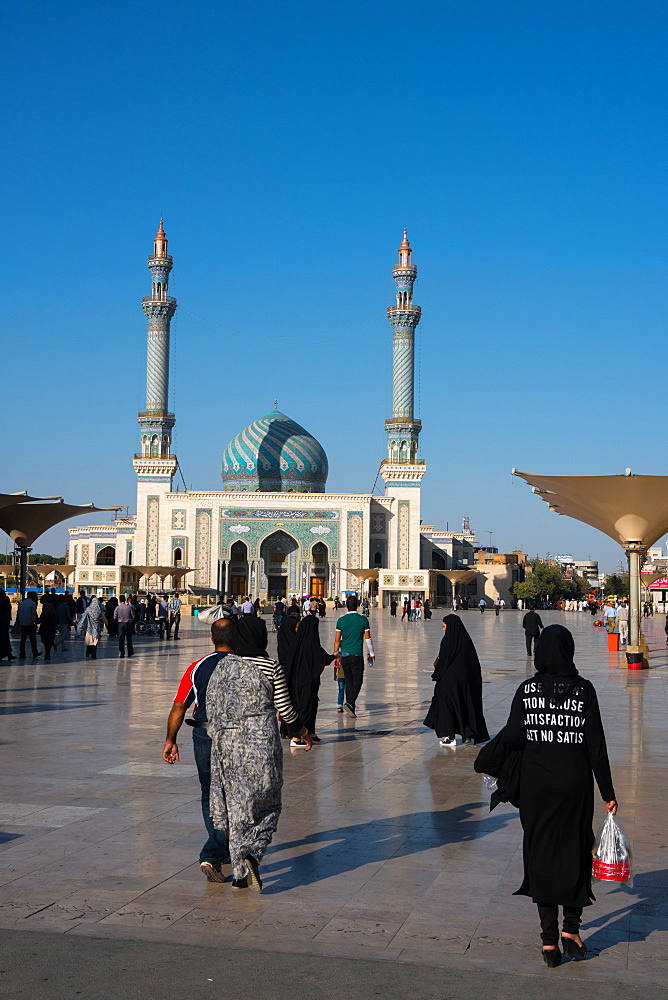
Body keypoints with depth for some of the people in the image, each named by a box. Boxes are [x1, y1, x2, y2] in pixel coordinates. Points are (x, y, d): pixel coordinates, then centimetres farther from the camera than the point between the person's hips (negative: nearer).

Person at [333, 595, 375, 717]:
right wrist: (371, 653, 12)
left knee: (348, 681, 13)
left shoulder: (341, 620, 1)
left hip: (344, 655, 3)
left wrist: (336, 655, 11)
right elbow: (368, 639, 1)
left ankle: (351, 707, 15)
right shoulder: (363, 620, -4)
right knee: (357, 681, 0)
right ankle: (349, 703, -20)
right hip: (357, 655, -3)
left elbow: (337, 640, 3)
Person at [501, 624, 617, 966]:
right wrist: (608, 793, -2)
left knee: (541, 852, 8)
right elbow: (596, 745, -8)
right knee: (575, 851, 15)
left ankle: (549, 940, 11)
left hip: (536, 784, 1)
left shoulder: (527, 690, -6)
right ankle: (571, 930, 19)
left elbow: (512, 738, -9)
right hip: (575, 784, 0)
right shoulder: (584, 690, -7)